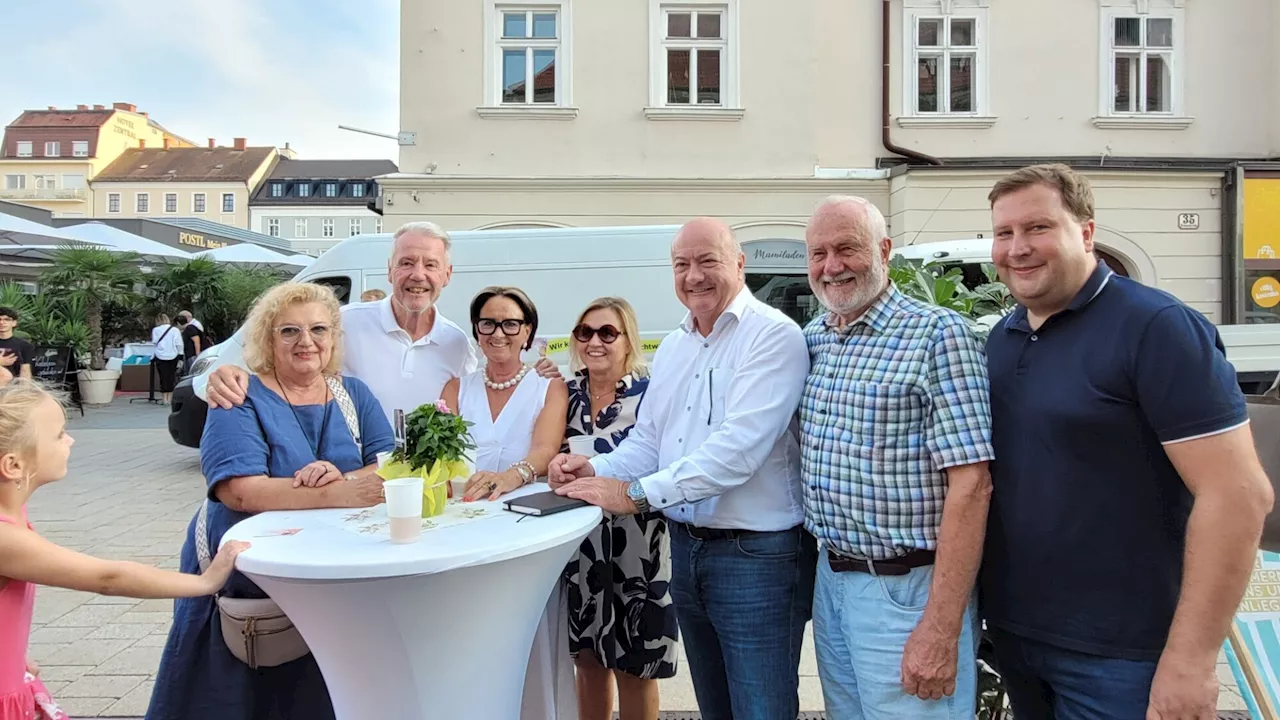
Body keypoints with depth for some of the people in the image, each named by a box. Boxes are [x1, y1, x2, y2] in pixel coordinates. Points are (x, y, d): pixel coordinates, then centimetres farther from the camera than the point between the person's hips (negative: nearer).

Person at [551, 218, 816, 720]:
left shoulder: (774, 336, -14)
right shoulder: (672, 348, 11)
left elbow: (738, 446, -25)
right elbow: (647, 441, 14)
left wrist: (637, 494, -25)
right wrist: (596, 470, -6)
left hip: (756, 555, -7)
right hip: (685, 547, 8)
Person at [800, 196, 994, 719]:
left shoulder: (937, 334, -14)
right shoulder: (812, 339, 6)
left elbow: (970, 485, -18)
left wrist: (941, 629, -21)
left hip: (905, 590, -6)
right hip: (830, 578, 7)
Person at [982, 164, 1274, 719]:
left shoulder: (1157, 328, -15)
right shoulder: (1000, 338, 6)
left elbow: (1239, 495, -18)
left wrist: (1190, 658, -20)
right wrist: (976, 600, 8)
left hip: (1116, 653, -6)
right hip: (1010, 631, 6)